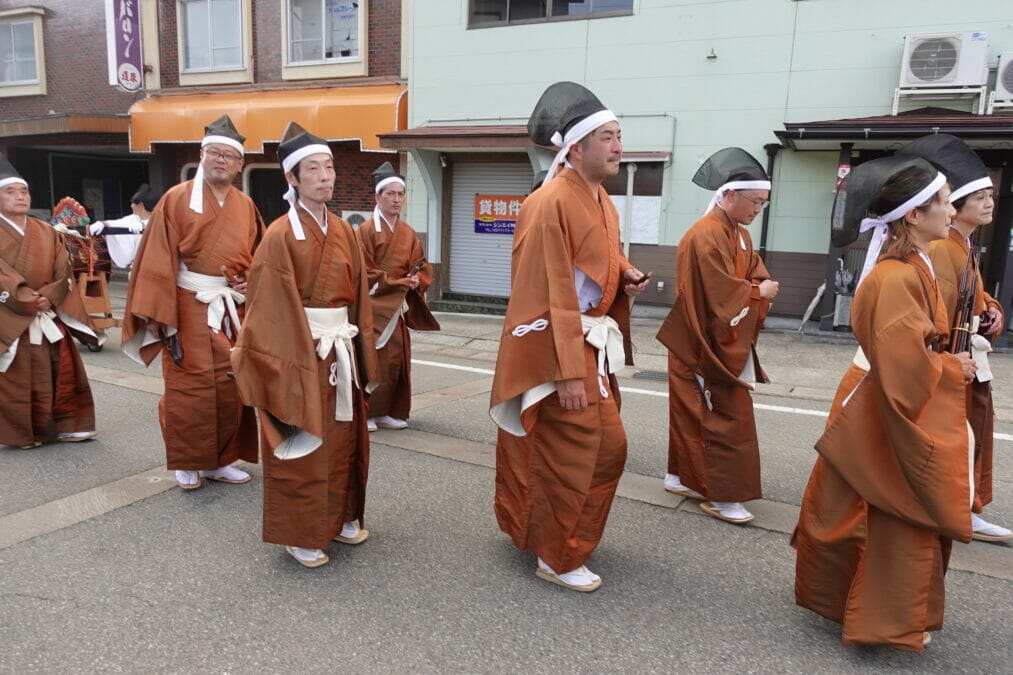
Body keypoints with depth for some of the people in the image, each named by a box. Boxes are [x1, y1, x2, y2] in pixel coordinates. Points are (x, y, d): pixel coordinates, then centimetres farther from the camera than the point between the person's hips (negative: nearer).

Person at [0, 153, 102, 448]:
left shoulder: (47, 233, 10)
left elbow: (63, 272, 3)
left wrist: (48, 297, -13)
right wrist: (25, 299, -19)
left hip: (50, 318, 4)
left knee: (61, 373, 7)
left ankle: (67, 426, 16)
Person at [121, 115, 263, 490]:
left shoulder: (246, 206, 8)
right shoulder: (176, 199, -5)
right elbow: (158, 262, -9)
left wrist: (250, 280, -5)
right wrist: (159, 315, -15)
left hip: (234, 310, 5)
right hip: (189, 308, -4)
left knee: (231, 387, 9)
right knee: (189, 389, 0)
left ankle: (220, 459, 22)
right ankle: (187, 464, 16)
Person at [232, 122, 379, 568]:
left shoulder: (343, 232, 7)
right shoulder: (280, 236, -12)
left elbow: (358, 295, 10)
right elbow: (272, 308, -13)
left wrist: (361, 352, 7)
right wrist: (296, 363, -17)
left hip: (342, 350, 6)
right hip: (296, 351, -6)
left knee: (343, 440, 16)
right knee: (303, 447, 5)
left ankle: (340, 517, 33)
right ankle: (300, 534, 20)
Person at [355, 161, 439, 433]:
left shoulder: (409, 233, 10)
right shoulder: (366, 230, -8)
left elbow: (422, 267, 12)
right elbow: (365, 273, -12)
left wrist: (416, 281, -10)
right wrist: (400, 282, -13)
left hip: (398, 307, 6)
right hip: (372, 306, -6)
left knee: (397, 360, 7)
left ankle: (388, 411, 17)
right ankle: (365, 412, 7)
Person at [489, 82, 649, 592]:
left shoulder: (601, 201, 12)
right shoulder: (551, 204, -18)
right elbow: (553, 294, -22)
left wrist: (625, 276, 4)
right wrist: (569, 372, -24)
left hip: (592, 341, 10)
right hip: (556, 346, -10)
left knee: (606, 444, 17)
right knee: (579, 448, -3)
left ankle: (534, 526, 37)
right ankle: (558, 557, 16)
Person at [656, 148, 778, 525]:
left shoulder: (740, 234, 12)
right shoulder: (706, 236, -21)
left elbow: (756, 276, 11)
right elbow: (723, 295, -24)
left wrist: (762, 291, -11)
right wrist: (758, 293, -9)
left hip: (729, 343, 9)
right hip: (707, 346, -9)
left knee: (695, 415, 16)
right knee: (728, 419, -3)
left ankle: (683, 477, 27)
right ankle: (720, 495, 7)